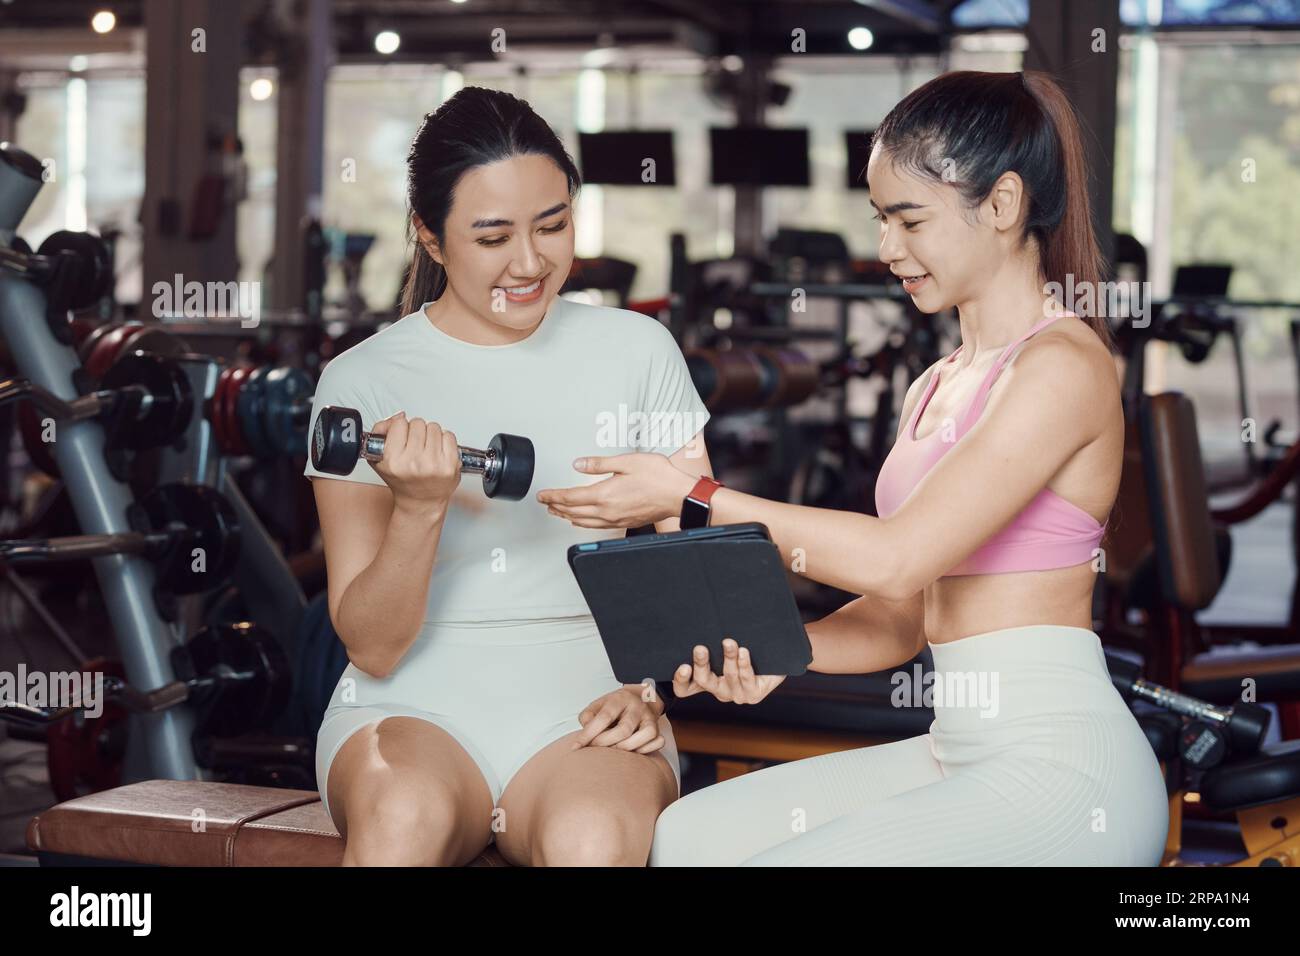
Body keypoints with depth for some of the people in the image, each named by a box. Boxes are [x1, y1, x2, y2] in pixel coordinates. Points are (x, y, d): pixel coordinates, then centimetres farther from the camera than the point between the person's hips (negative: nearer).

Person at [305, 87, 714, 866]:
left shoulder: (637, 351, 8)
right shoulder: (362, 383, 3)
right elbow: (373, 649, 0)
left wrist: (648, 689, -7)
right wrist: (420, 507, -17)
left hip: (582, 708, 0)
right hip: (415, 709, 0)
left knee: (593, 838, -34)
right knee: (405, 814, -35)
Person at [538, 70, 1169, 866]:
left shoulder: (1064, 366, -11)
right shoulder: (935, 388, 18)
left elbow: (897, 559, -18)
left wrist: (693, 498, -12)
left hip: (1063, 769, -8)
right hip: (958, 756, 8)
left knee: (771, 860, -20)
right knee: (689, 835, -3)